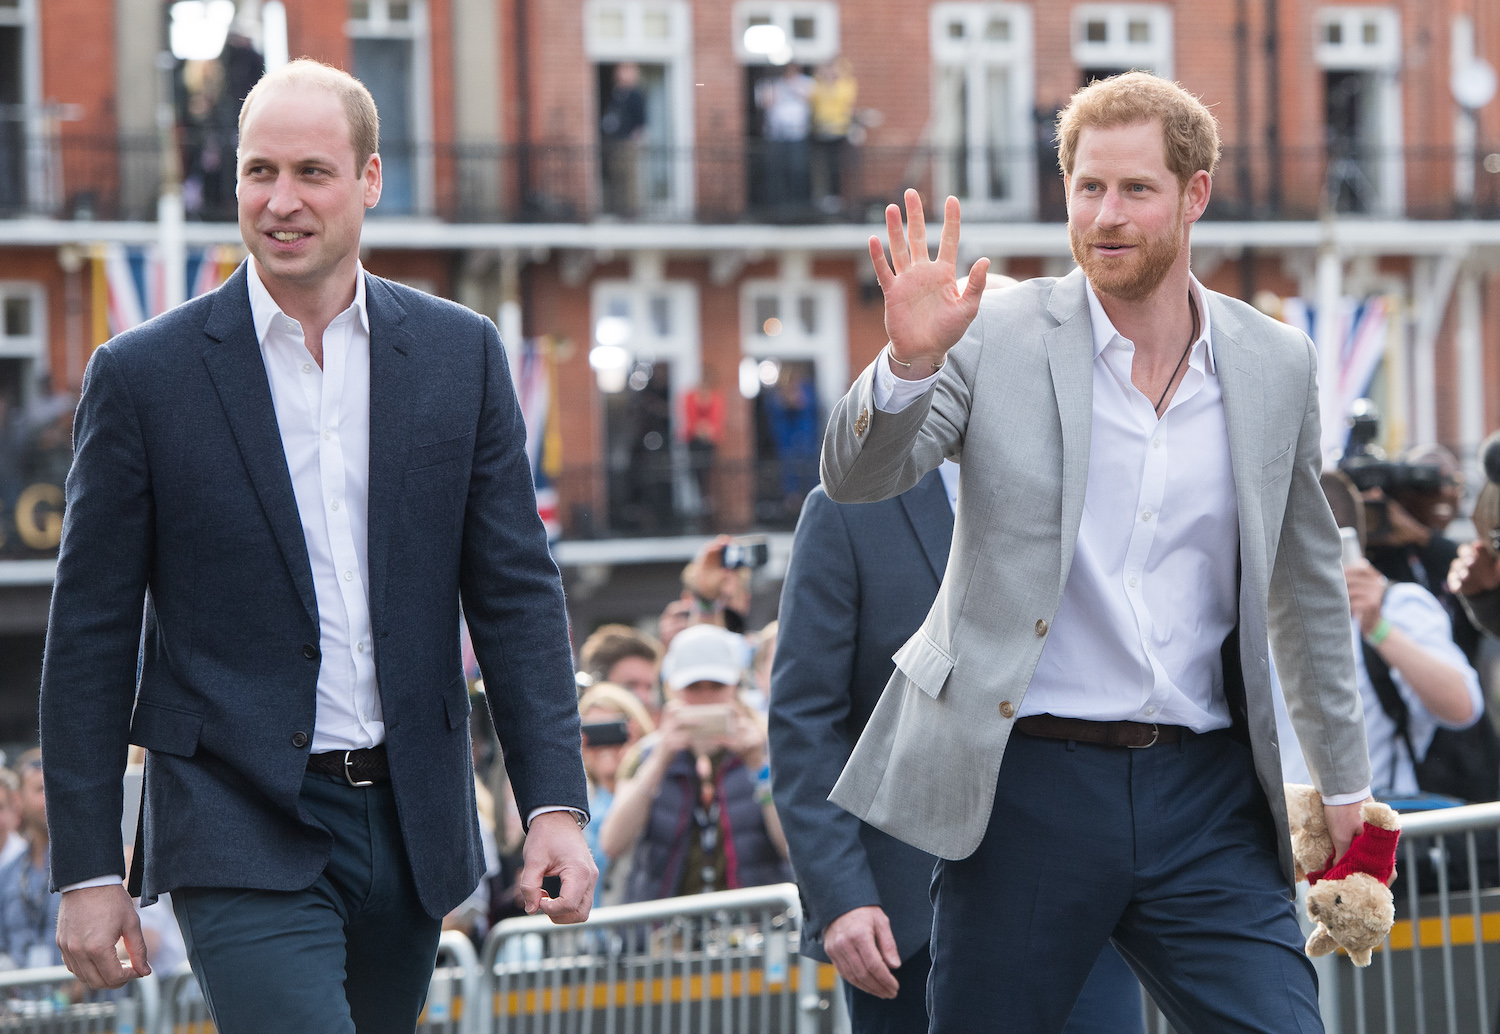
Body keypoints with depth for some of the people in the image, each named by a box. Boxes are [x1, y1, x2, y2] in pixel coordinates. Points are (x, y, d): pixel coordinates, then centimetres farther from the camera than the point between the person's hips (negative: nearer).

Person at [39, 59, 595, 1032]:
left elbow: (516, 591, 6)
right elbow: (91, 640, 0)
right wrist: (87, 869, -4)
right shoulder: (144, 375, -2)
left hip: (410, 825, 4)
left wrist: (557, 805, -3)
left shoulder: (460, 354, 5)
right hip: (243, 832, -4)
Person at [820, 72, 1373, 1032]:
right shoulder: (996, 339, -1)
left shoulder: (1278, 364, 8)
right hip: (1028, 783, -2)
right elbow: (856, 477, -10)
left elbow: (1308, 587, 18)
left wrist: (1345, 781, 22)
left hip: (1206, 801, 2)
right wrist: (910, 360, -30)